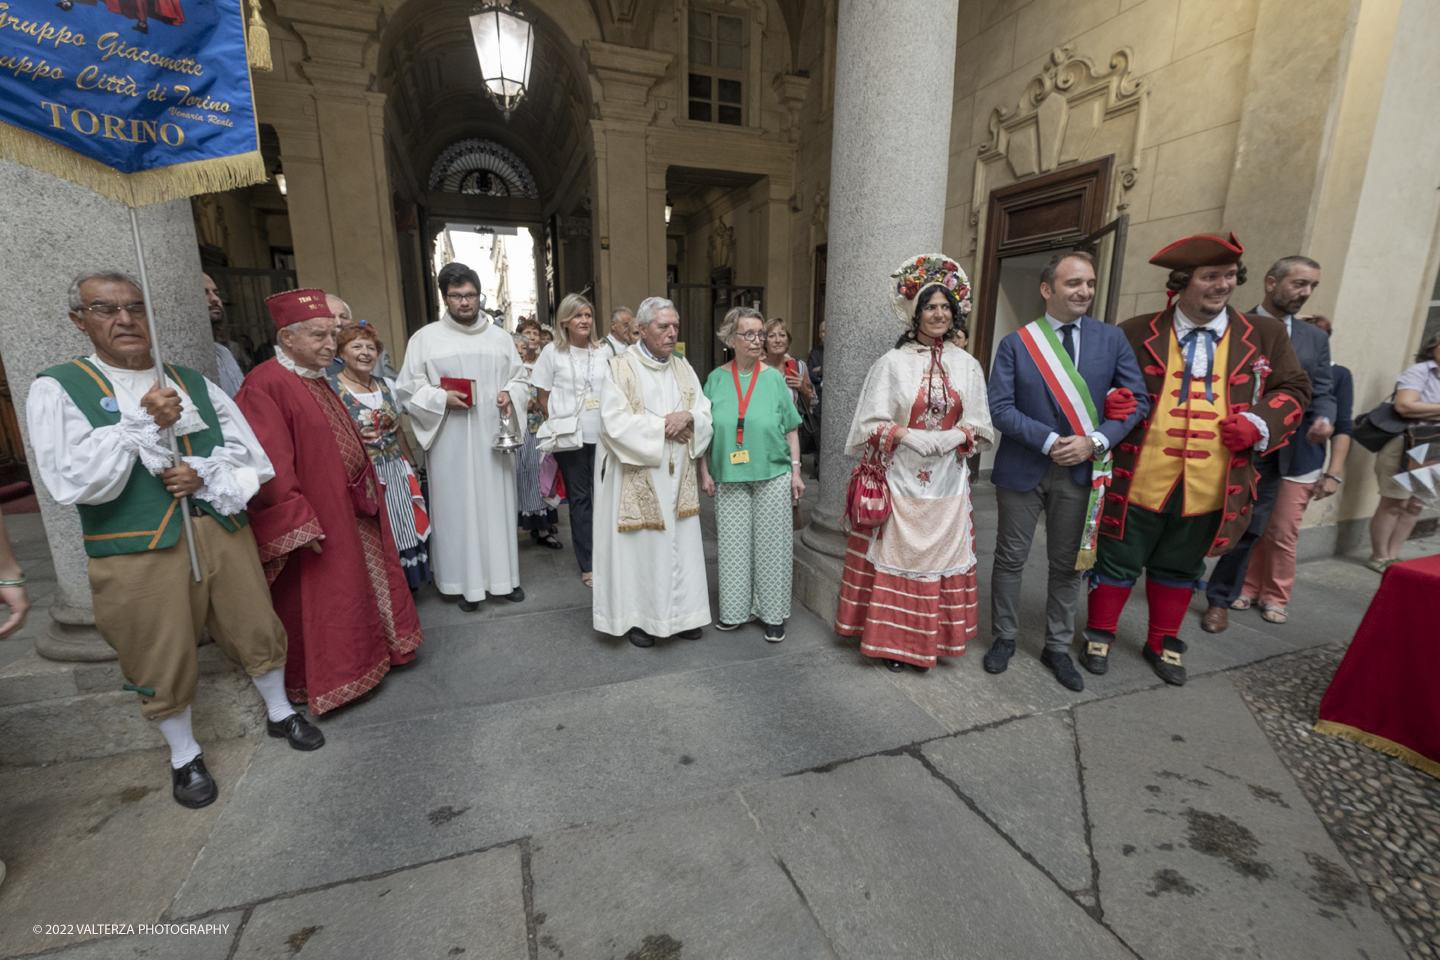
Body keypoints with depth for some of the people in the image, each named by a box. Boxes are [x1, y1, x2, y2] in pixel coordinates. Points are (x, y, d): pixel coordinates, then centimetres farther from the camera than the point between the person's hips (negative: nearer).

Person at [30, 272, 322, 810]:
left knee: (257, 632, 13)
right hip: (138, 549, -3)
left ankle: (280, 713, 37)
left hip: (222, 528, 3)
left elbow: (247, 451, 9)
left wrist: (204, 473, -10)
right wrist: (142, 422, -18)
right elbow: (71, 482, -12)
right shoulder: (59, 389, -1)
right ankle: (184, 757, 33)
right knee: (164, 664, 9)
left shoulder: (192, 382, 11)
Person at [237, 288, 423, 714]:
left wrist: (368, 484, 15)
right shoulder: (265, 385, -20)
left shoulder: (316, 379, 9)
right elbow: (270, 467, -24)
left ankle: (363, 656, 40)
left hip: (350, 510, 9)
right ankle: (326, 686, 25)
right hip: (315, 521, -9)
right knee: (319, 603, 7)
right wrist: (301, 526, -24)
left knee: (366, 586, 21)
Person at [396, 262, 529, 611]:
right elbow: (408, 389, 4)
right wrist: (440, 398, -14)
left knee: (498, 503, 7)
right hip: (451, 443, -2)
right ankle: (466, 582, 15)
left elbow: (520, 379, 14)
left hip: (493, 438, 2)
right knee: (458, 506, 2)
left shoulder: (500, 336, 10)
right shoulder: (425, 338, 3)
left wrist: (510, 395, -7)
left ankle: (504, 575, 20)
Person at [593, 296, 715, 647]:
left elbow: (705, 413, 9)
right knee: (639, 543, 3)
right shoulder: (621, 368, -5)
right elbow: (615, 422, -14)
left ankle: (679, 613, 23)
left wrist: (687, 416, -13)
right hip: (637, 476, -5)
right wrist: (662, 425, -14)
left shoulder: (683, 368, 12)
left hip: (677, 475, 5)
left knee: (679, 542, 9)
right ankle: (639, 616, 18)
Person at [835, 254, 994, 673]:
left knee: (939, 559, 9)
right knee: (897, 558, 3)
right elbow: (871, 425, -6)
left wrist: (954, 437, -11)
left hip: (947, 483, 3)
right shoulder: (892, 363, -3)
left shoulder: (967, 365, 7)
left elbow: (980, 429, 8)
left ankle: (928, 641, 25)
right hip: (901, 479, -3)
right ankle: (892, 640, 19)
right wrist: (910, 437, -17)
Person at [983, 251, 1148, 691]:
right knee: (1010, 558, 9)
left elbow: (1137, 401, 1)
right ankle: (1004, 638, 27)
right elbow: (1000, 408, -10)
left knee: (1067, 564, 13)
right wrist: (1050, 441, -19)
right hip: (1022, 469, -2)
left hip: (1081, 471, 2)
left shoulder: (1112, 339, 3)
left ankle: (1058, 647, 30)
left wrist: (1095, 441, -14)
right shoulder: (1015, 343, -4)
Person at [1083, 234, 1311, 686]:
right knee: (1118, 564, 10)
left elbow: (1292, 389, 13)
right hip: (1139, 484, -3)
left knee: (1180, 571, 19)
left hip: (1209, 491, 3)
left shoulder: (1264, 335, 5)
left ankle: (1163, 643, 38)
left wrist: (1261, 423, -6)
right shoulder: (1136, 334, -3)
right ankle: (1099, 635, 30)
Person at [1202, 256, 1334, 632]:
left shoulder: (1315, 339, 11)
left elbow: (1322, 392, 9)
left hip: (1272, 455, 4)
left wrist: (1324, 418, -12)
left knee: (1248, 530, 8)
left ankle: (1221, 599, 22)